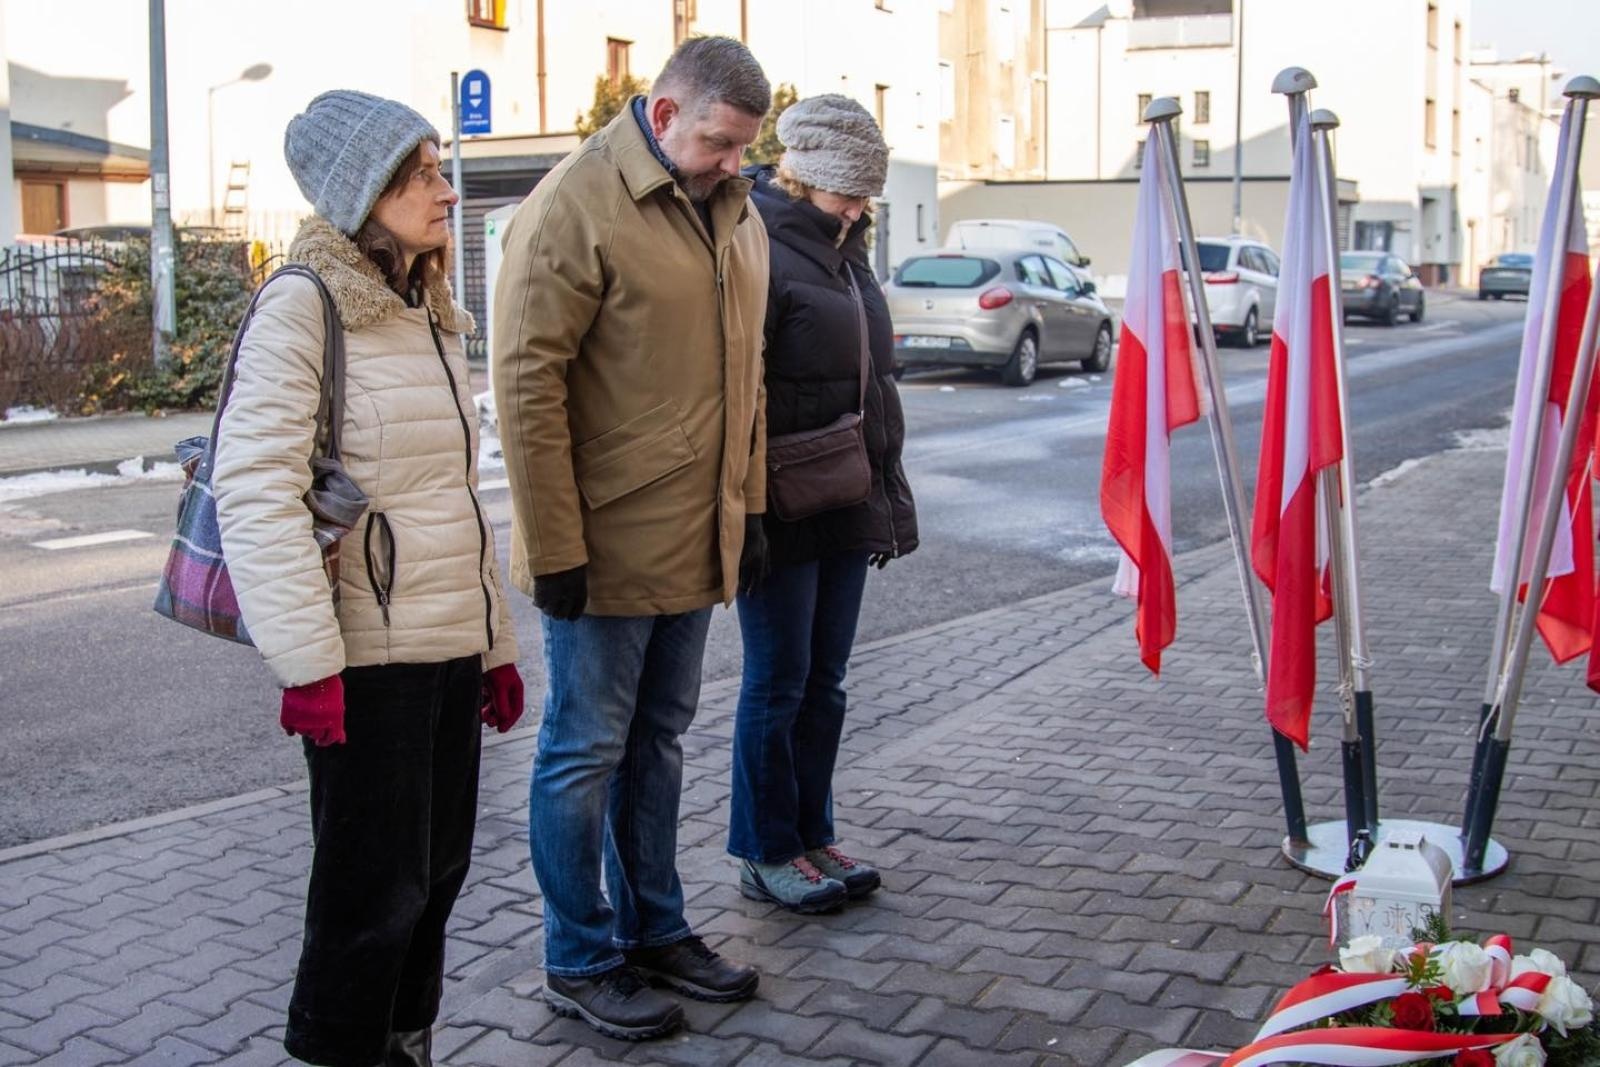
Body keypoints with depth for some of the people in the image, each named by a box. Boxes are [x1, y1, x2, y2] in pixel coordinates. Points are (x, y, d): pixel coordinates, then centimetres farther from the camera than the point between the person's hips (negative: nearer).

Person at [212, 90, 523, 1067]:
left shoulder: (434, 315, 16)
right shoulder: (305, 303, -9)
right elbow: (254, 489, -17)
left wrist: (497, 641, 18)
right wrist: (307, 660, -21)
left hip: (452, 652, 8)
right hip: (369, 657, -7)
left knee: (437, 875, 13)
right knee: (377, 892, -1)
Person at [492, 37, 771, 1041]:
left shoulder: (732, 211, 9)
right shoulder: (576, 207, -14)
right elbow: (528, 386, -17)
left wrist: (749, 504, 13)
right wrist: (555, 550, -18)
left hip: (695, 544, 7)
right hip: (606, 547, -7)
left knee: (658, 742, 18)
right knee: (587, 753, 6)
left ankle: (655, 928, 33)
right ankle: (581, 960, 21)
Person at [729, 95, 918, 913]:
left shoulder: (842, 252, 15)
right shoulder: (756, 251, -12)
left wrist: (889, 499, 20)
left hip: (848, 511, 8)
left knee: (825, 683, 14)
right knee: (779, 683, 2)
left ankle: (812, 836, 26)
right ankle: (765, 854, 16)